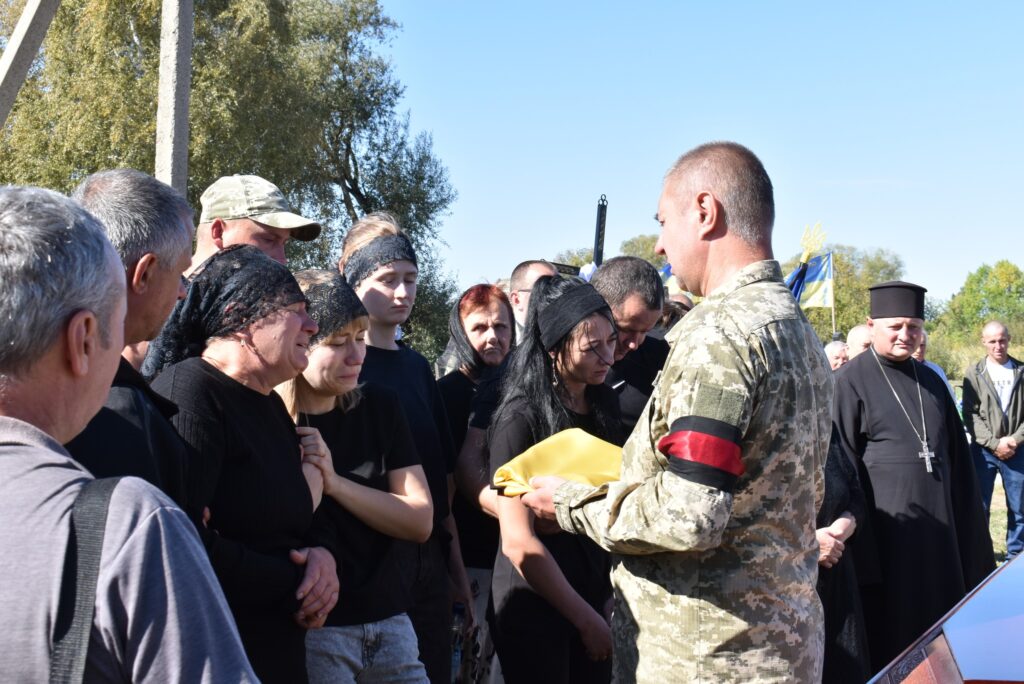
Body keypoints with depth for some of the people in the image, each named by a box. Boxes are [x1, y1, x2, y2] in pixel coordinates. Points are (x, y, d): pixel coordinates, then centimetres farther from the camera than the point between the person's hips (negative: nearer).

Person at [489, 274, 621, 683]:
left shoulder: (605, 403, 2)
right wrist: (585, 618, -13)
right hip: (535, 606, -5)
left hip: (597, 594, 6)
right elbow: (519, 542, -17)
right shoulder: (520, 419, -16)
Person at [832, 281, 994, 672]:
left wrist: (969, 533, 12)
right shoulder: (850, 382, -7)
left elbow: (957, 459, 15)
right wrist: (854, 531, -13)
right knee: (888, 636, 3)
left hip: (937, 527, 6)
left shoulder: (931, 382, 12)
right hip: (883, 531, -6)